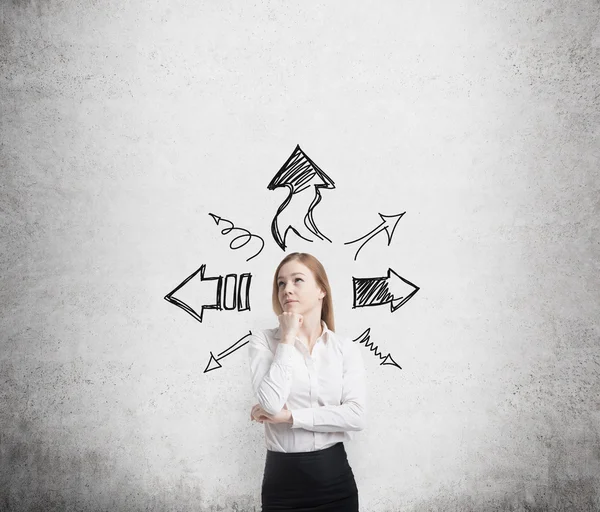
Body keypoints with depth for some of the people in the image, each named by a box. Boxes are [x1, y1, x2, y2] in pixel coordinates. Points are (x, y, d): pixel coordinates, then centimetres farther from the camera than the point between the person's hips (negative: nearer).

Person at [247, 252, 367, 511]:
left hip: (335, 477, 1)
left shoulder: (346, 348, 0)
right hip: (282, 478, -1)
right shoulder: (263, 341, -4)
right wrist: (288, 338, -14)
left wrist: (290, 416, -15)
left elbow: (357, 415, -11)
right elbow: (271, 404, -18)